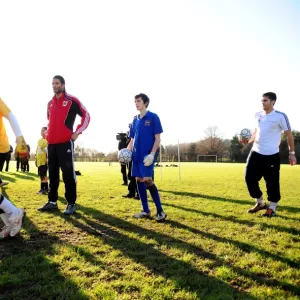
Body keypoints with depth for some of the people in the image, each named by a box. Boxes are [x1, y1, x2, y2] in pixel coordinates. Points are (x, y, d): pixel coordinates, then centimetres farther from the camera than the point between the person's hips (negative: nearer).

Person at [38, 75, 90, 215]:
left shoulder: (71, 100, -3)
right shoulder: (50, 103, 17)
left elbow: (86, 115, -3)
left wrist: (77, 132, -8)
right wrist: (49, 133, 18)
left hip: (65, 142, -7)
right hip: (51, 143, 7)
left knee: (68, 174, -4)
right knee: (52, 174, 11)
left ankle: (71, 204, 3)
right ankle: (52, 202, 21)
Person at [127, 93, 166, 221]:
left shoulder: (153, 117, -4)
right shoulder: (135, 120, 14)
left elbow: (157, 138, -7)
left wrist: (152, 154, -17)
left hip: (148, 154, -7)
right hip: (137, 155, 7)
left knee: (147, 179, -15)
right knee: (139, 180, 5)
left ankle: (160, 211, -5)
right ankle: (145, 210, 15)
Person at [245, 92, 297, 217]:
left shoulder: (280, 116, -8)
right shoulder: (258, 115, 9)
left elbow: (289, 134, -2)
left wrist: (292, 153, -2)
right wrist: (248, 140, 4)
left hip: (272, 155, -5)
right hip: (256, 153, 6)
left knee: (272, 182, 1)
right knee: (249, 178, 3)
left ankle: (272, 208, 19)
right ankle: (260, 203, 23)